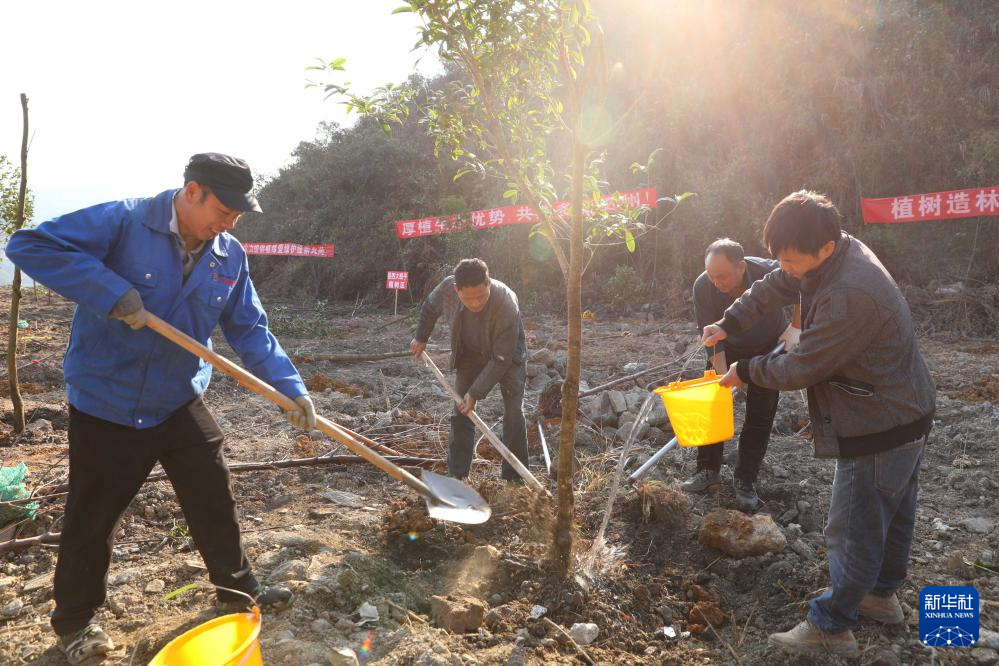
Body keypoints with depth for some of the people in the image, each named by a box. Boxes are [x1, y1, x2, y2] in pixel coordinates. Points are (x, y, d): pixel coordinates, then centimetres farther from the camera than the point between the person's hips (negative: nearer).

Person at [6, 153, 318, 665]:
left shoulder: (230, 256, -3)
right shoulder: (123, 221, -18)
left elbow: (250, 330, -1)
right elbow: (28, 246, -21)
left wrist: (291, 388, -12)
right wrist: (112, 291, -31)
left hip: (180, 402, 5)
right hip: (105, 404, -4)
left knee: (214, 500, 12)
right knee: (92, 516, 11)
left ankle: (237, 590, 32)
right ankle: (73, 622, 34)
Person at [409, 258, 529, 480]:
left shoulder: (507, 306, -40)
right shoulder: (447, 287, -29)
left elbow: (501, 359, -32)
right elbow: (430, 308, -2)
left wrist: (476, 394, -30)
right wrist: (420, 338, 9)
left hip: (508, 355, -3)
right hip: (470, 353, 3)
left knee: (514, 412, -9)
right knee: (460, 412, -1)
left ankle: (515, 478, 3)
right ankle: (456, 476, 8)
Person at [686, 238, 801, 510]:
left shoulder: (770, 272, -32)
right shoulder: (703, 286, -28)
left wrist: (796, 328, -16)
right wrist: (723, 376, -27)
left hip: (770, 349, -1)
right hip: (729, 349, 1)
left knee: (760, 416, -1)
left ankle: (745, 481, 9)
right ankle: (708, 470, 13)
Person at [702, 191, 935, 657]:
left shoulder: (851, 296, -34)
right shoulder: (838, 252, -3)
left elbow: (798, 369, -27)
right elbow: (774, 286, 10)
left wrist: (746, 372, -10)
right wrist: (730, 323, 1)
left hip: (879, 431, -10)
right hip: (905, 416, 10)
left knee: (854, 530, 3)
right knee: (893, 514, 24)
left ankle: (831, 627, 17)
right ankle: (882, 596, 43)